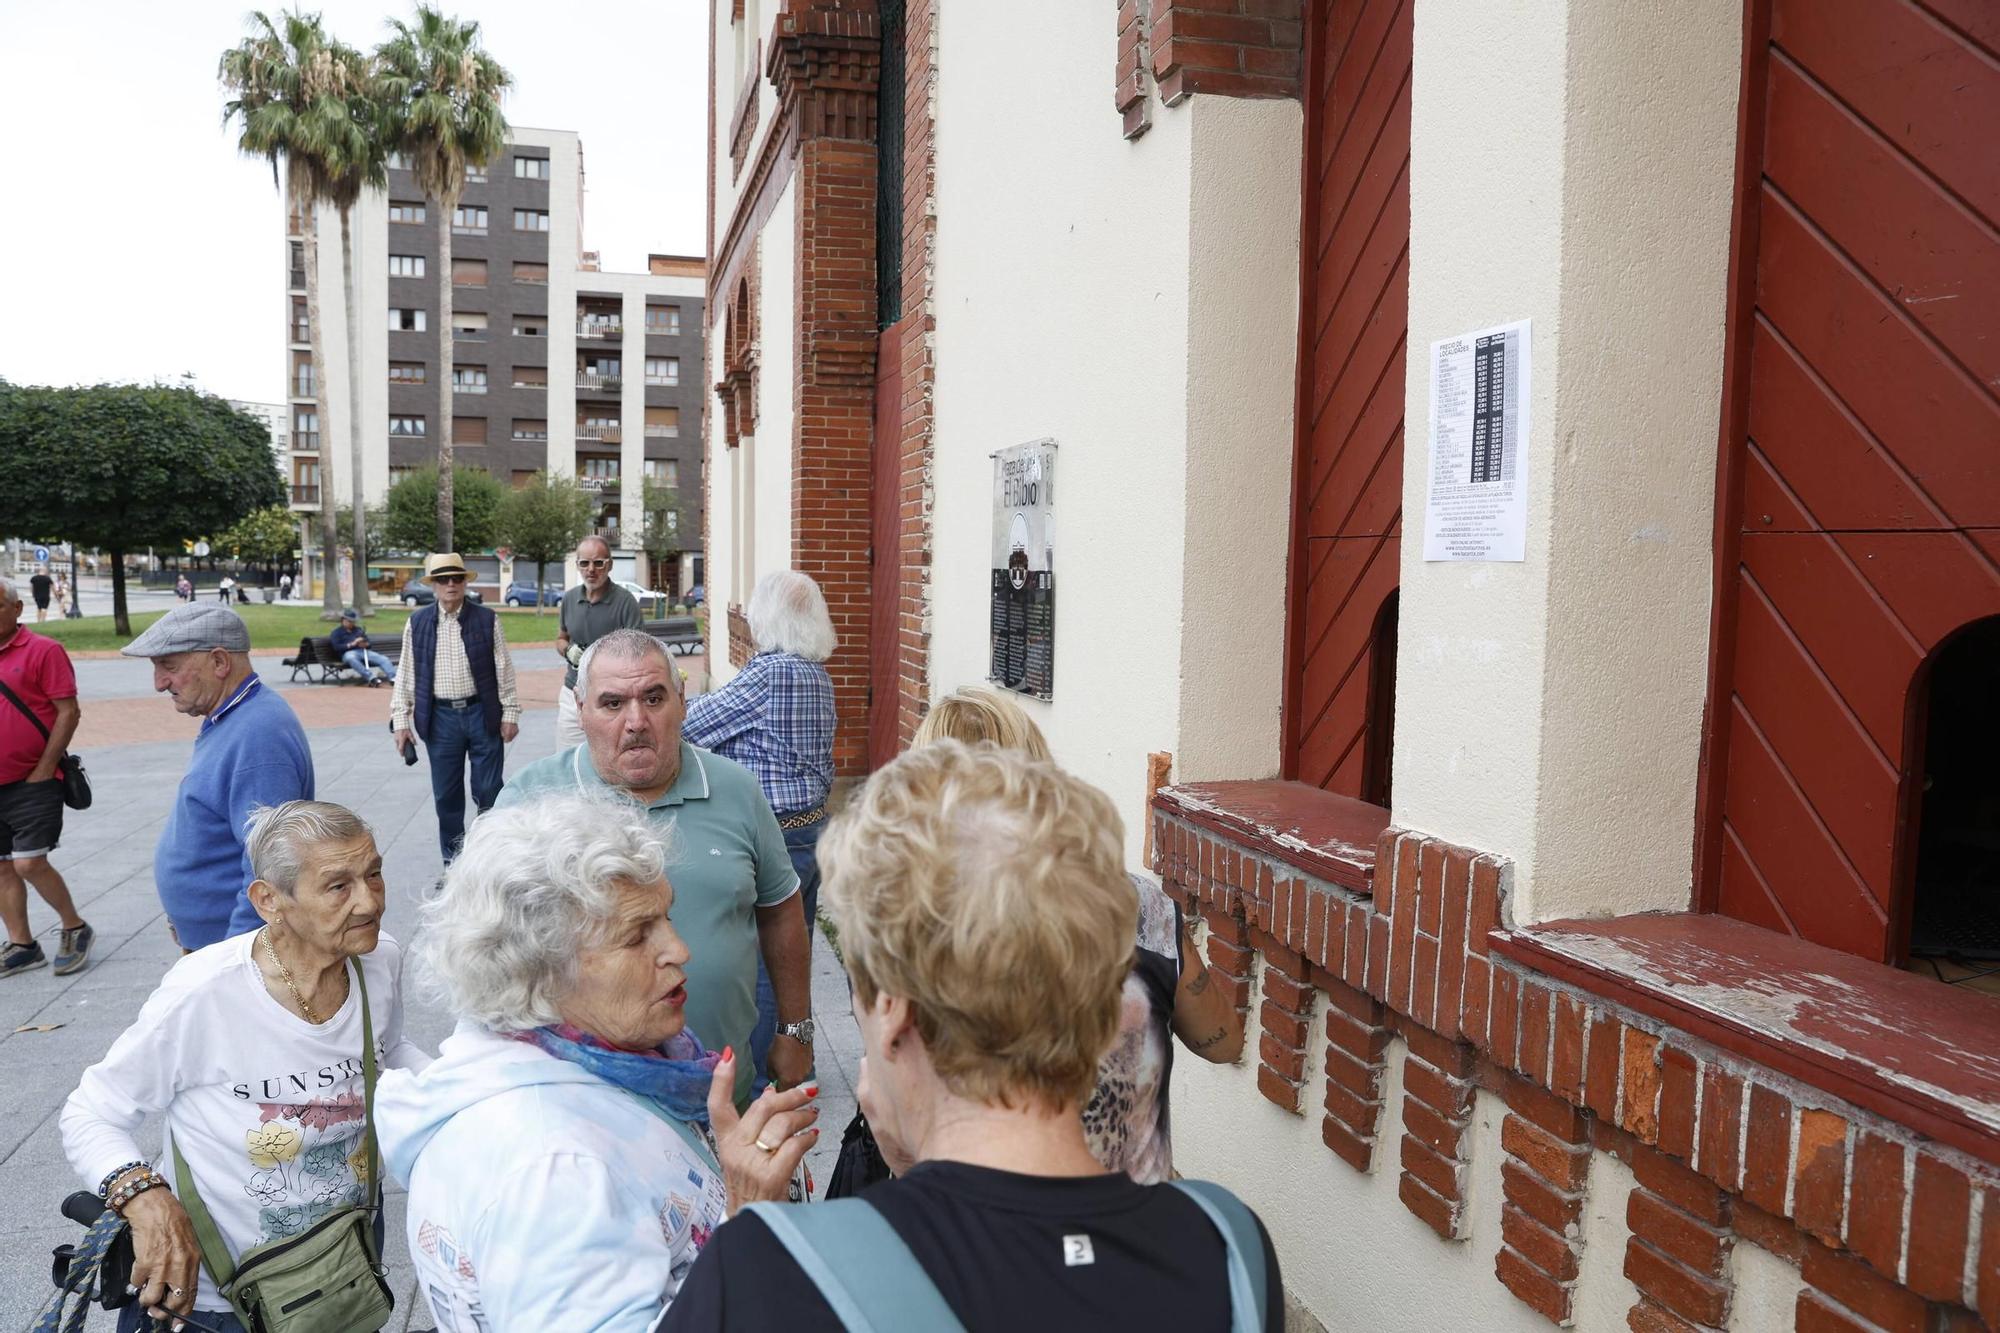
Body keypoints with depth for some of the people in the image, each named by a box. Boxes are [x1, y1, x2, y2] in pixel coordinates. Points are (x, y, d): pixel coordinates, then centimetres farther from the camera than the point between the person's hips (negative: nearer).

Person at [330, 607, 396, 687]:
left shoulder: (359, 630, 30)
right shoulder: (336, 632, 16)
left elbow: (370, 645, 23)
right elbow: (336, 647, -1)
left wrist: (366, 644, -2)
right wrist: (352, 644, -13)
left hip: (363, 651, 4)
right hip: (349, 652, -4)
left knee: (384, 659, -23)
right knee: (350, 658, -43)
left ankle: (393, 677, -44)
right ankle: (371, 678, -57)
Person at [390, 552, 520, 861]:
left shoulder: (487, 620, 0)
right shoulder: (417, 623, 4)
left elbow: (504, 669, 1)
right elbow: (406, 674, 6)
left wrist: (510, 713, -1)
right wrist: (401, 719, 3)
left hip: (483, 714, -1)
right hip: (440, 718, 2)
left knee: (489, 792, 3)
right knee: (446, 795, 8)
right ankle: (453, 863, 21)